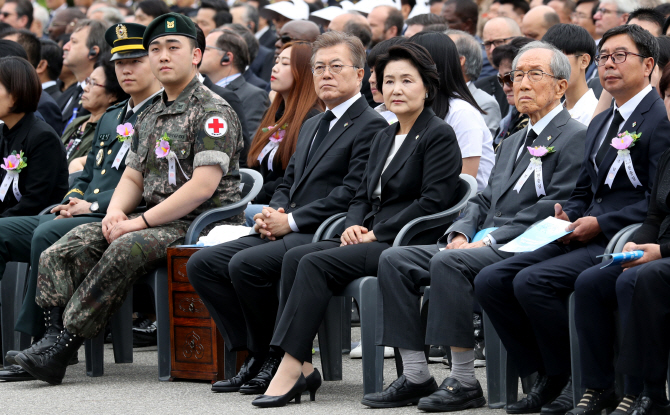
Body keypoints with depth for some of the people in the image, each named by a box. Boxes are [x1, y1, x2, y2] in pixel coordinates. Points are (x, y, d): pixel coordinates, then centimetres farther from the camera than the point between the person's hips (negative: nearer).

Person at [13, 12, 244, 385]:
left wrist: (141, 222, -18)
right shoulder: (151, 117, 20)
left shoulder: (213, 112, -8)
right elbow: (133, 177, 22)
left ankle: (63, 349, -29)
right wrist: (116, 212, -2)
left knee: (125, 250, -32)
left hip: (200, 225, -8)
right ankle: (53, 337, -19)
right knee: (75, 242, -11)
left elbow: (203, 186, -18)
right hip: (158, 222, 8)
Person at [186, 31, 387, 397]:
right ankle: (256, 355, -5)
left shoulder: (371, 126, -6)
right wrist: (271, 213, 2)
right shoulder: (311, 126, 25)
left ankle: (277, 357, -13)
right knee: (202, 264, -4)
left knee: (246, 264, -30)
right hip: (290, 232, 10)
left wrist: (291, 221, -16)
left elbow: (351, 195, -15)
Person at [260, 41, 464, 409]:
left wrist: (376, 234, -14)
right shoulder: (384, 137, 22)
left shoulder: (439, 136, -5)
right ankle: (300, 366, -21)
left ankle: (291, 368, -27)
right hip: (372, 240, 8)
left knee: (316, 264, -25)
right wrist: (353, 226, -1)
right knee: (295, 257, -14)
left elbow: (433, 202, -14)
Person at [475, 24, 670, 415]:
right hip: (588, 237, 9)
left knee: (532, 281, -26)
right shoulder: (601, 123, 22)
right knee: (491, 280, -5)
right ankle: (549, 379, 1)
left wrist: (600, 224, -18)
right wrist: (567, 215, 3)